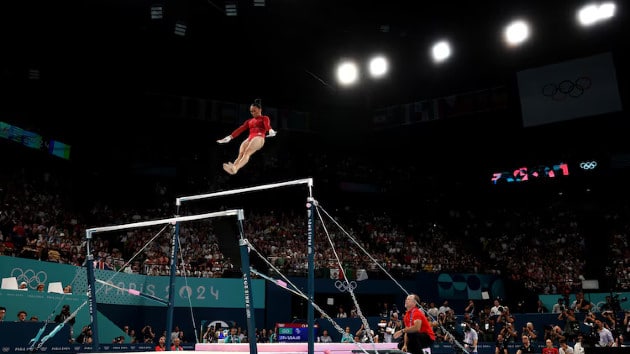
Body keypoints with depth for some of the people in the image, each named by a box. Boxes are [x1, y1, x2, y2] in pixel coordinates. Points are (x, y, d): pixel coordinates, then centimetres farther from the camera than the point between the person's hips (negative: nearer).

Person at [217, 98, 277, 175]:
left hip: (259, 138, -5)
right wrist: (230, 137, 13)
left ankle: (235, 168, -55)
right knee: (241, 154, -24)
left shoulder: (265, 118, 16)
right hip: (249, 138, 6)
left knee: (247, 152, -31)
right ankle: (233, 168, -49)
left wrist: (270, 131, -31)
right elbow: (240, 129, 23)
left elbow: (267, 125, -7)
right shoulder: (249, 121, 31)